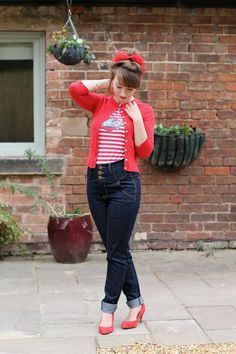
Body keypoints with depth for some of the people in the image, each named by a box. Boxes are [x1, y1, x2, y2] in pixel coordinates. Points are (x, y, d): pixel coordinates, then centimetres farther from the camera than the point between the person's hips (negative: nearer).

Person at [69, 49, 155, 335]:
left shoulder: (142, 110, 1)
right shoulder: (100, 103, 7)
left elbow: (145, 151, -5)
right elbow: (75, 89, -11)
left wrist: (135, 117, -11)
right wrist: (105, 84, -2)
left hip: (124, 182, -4)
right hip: (96, 181, 4)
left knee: (117, 251, 0)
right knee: (116, 249, 11)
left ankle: (108, 309, 11)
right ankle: (135, 302, 24)